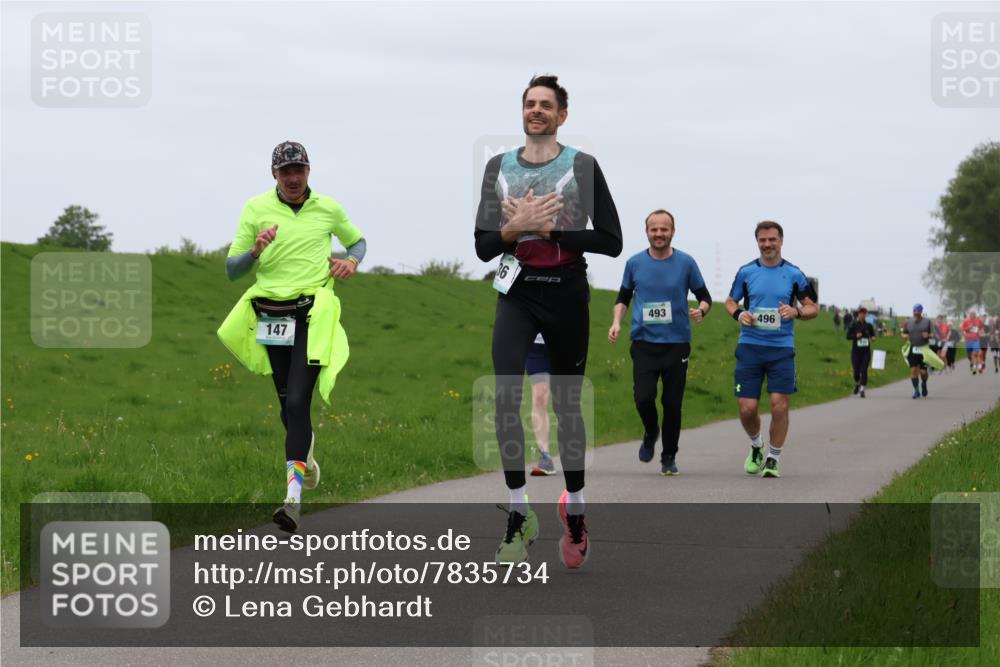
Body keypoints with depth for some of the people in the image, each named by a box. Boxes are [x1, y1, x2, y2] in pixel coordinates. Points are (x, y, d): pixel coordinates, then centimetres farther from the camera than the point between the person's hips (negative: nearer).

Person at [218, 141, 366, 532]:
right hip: (270, 316, 2)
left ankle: (293, 497, -21)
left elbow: (358, 240, 24)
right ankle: (306, 454, 45)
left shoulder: (328, 209, 5)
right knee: (287, 404, 12)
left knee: (297, 402, -16)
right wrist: (256, 250, -17)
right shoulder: (256, 209, 3)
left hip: (313, 315, -2)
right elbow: (232, 270, 3)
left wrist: (352, 261, 2)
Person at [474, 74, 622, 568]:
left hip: (566, 293, -1)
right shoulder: (499, 167, 7)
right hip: (517, 292, 1)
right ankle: (519, 512, -16)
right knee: (507, 393, -19)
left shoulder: (583, 167, -3)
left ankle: (575, 510, 25)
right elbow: (483, 247, 6)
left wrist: (550, 229, -16)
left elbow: (611, 241, -8)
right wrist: (515, 228, -14)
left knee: (567, 404, 9)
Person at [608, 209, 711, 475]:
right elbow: (623, 297, 17)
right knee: (643, 398, -15)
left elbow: (705, 296, 8)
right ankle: (650, 432, 18)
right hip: (644, 343, 0)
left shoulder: (685, 262, 1)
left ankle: (669, 458, 18)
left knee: (672, 403, 1)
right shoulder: (634, 263, 5)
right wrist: (616, 321, 0)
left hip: (677, 343, 0)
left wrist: (701, 310, -14)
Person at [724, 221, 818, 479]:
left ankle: (773, 459, 7)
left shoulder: (794, 274, 3)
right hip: (750, 347, 1)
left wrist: (796, 311, -13)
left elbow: (813, 308, 9)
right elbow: (730, 301, 17)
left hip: (782, 349, -1)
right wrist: (738, 314, -5)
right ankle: (756, 447, 26)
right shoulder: (746, 272, 5)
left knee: (779, 405, -9)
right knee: (747, 408, -3)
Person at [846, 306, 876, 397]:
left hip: (866, 351, 1)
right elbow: (848, 336, -1)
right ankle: (857, 384, 33)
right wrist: (856, 336, -19)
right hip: (856, 351, -1)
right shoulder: (853, 324, -1)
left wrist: (872, 338, -5)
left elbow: (872, 334, 18)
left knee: (864, 370, -11)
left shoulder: (868, 325, 4)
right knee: (856, 370, 3)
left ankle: (862, 389, -10)